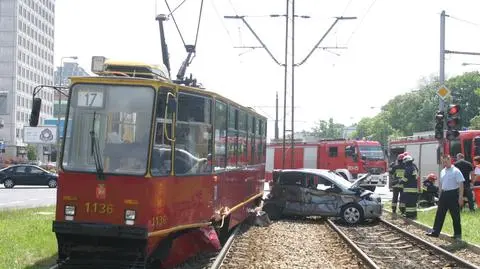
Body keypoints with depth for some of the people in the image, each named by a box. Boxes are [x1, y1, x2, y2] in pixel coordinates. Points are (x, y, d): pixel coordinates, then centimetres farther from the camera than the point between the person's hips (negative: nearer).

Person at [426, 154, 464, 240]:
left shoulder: (456, 171, -10)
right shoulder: (442, 172, 12)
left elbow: (461, 184, -13)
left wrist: (460, 197, -17)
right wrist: (440, 196, 17)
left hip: (453, 194, -7)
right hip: (444, 194, 7)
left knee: (455, 215, 1)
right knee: (439, 214, 7)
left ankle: (457, 234, 10)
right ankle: (435, 231, 13)